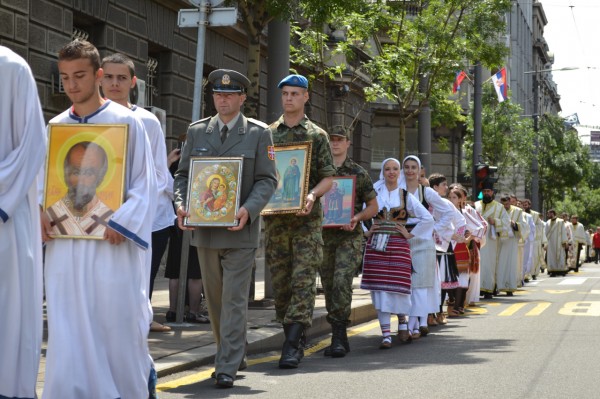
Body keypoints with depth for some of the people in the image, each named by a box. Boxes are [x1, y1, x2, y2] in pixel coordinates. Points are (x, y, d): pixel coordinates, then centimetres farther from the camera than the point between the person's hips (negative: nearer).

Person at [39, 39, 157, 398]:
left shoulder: (126, 122, 0)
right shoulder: (56, 126, 12)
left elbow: (145, 183, -2)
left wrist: (121, 223, -15)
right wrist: (41, 215, -3)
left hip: (110, 244, -3)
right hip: (64, 244, 3)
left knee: (117, 325, 1)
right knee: (67, 328, 0)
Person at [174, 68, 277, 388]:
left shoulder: (258, 133, 1)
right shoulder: (196, 131, 10)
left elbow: (267, 180, -3)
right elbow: (183, 174, 11)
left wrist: (249, 210, -20)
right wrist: (180, 204, -8)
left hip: (240, 230, -4)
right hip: (204, 229, 4)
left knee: (234, 300, -5)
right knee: (214, 298, 13)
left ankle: (227, 367, -3)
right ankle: (231, 351, 29)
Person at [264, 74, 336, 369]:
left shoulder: (317, 135, 5)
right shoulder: (267, 134, 12)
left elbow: (328, 178, 3)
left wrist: (312, 195, -17)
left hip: (306, 218, -3)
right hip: (274, 218, 3)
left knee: (303, 280, -10)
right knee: (280, 281, 5)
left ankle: (291, 346, -13)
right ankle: (295, 339, 17)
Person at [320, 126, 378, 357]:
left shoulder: (358, 173, 4)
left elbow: (373, 207, 6)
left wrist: (357, 217, -13)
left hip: (349, 236, -4)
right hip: (323, 235, 4)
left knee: (341, 282, -18)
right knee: (329, 287, 5)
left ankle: (338, 337, -16)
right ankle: (340, 338, 16)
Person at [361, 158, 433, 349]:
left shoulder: (406, 196, 6)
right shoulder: (374, 194, 9)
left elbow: (428, 218, 6)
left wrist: (411, 234, 2)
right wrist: (366, 231, 6)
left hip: (398, 246, -1)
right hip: (376, 246, 1)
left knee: (398, 287, -3)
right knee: (380, 289, -3)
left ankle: (403, 324, 22)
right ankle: (386, 334, -2)